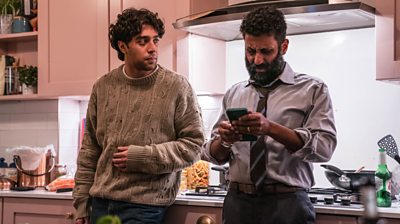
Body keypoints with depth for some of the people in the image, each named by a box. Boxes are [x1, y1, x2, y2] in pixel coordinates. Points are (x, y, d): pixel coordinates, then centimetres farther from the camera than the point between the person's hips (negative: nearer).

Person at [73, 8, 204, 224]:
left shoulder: (176, 86, -6)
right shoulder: (103, 86, 5)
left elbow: (193, 145, -5)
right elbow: (89, 149, 11)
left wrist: (143, 157, -14)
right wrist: (81, 201, 9)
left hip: (145, 205, -4)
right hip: (100, 202, 4)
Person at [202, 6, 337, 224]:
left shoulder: (312, 90, -1)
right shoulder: (233, 94, 10)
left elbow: (324, 146, -13)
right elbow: (212, 154, 11)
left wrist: (271, 128, -26)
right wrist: (224, 140, -12)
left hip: (288, 204, -3)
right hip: (237, 203, 3)